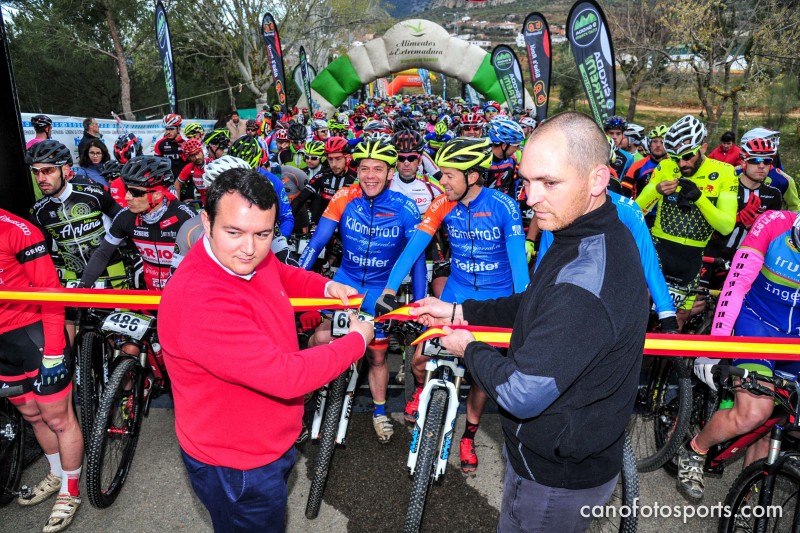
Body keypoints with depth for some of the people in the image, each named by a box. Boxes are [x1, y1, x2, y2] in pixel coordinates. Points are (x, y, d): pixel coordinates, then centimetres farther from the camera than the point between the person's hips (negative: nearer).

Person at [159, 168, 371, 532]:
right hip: (237, 467, -8)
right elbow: (287, 375, -38)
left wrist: (327, 287, -5)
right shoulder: (199, 302, -38)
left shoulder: (253, 260, -11)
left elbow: (285, 276, 14)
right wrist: (357, 340, -23)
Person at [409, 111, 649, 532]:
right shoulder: (599, 235, -2)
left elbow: (520, 394, -33)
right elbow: (536, 307, 11)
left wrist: (469, 349, -14)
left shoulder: (586, 279, -37)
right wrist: (460, 312, 3)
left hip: (557, 477, -9)